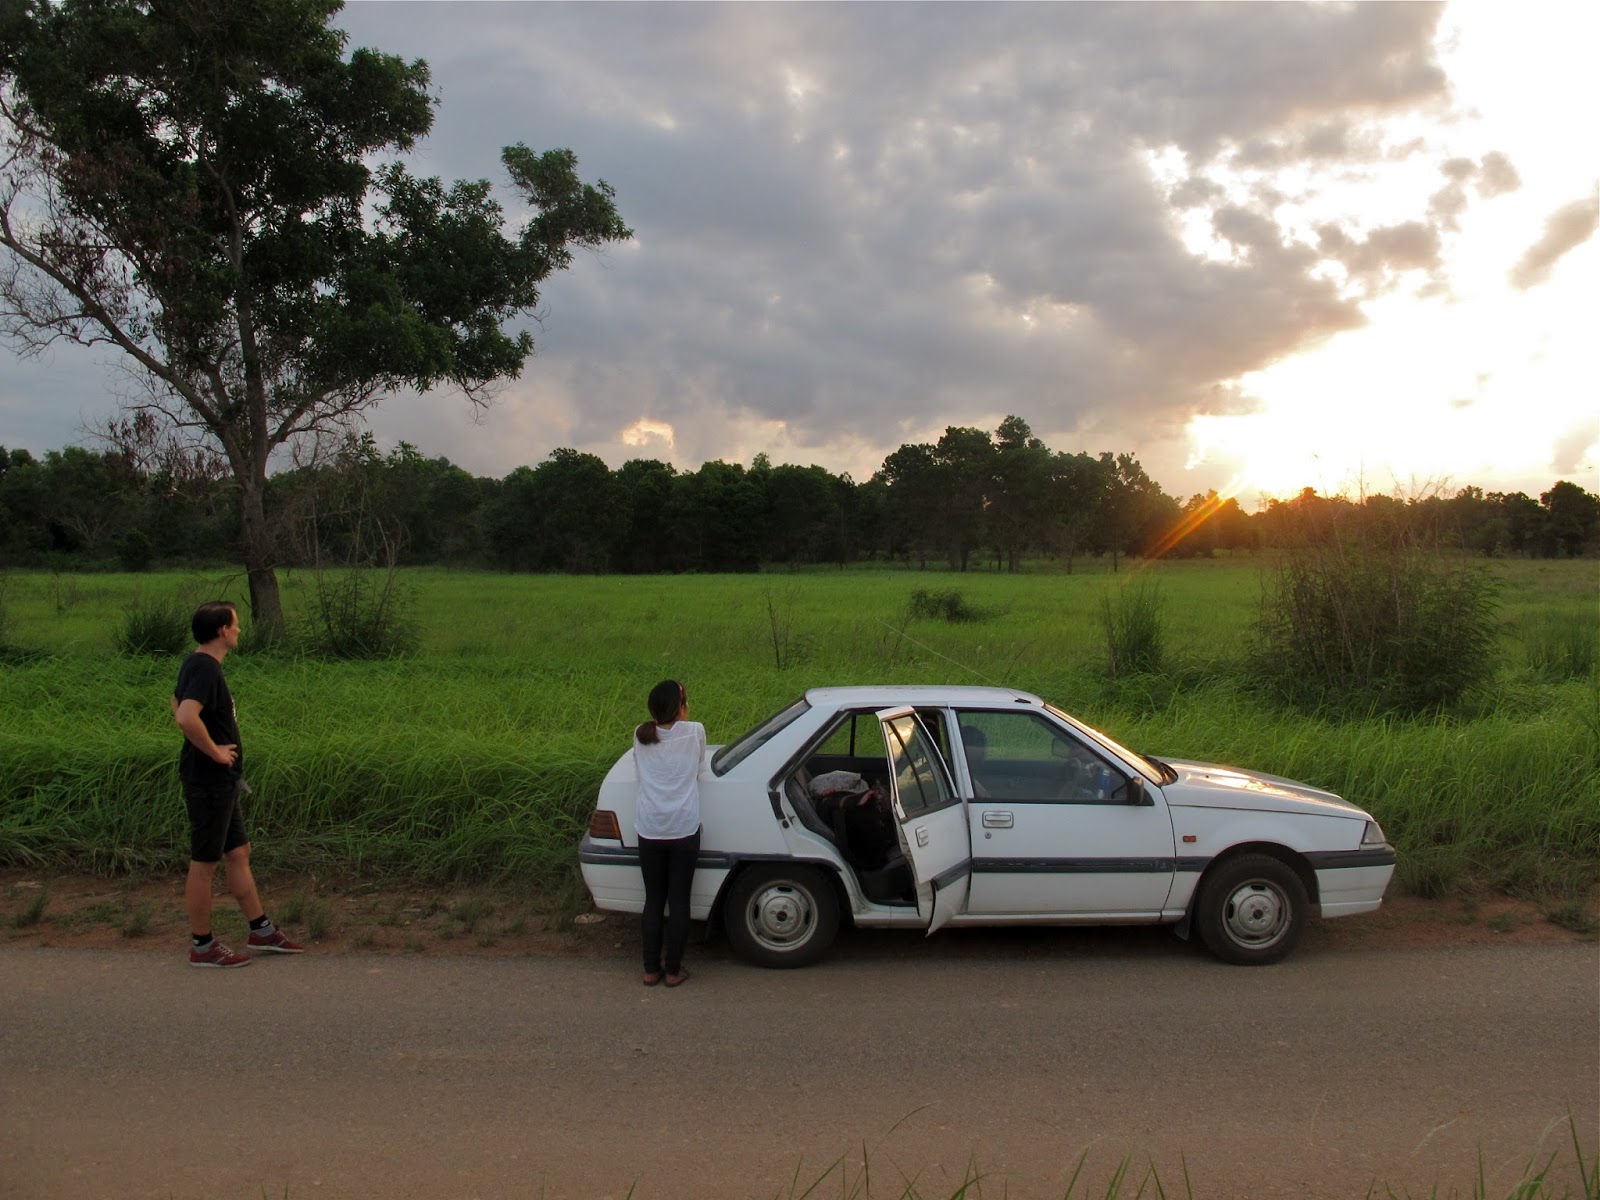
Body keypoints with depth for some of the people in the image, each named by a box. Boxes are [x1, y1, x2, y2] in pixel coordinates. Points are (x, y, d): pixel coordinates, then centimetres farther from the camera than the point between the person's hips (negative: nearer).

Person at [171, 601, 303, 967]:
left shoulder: (199, 664, 11)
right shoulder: (204, 668, -21)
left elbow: (176, 703, 28)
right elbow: (187, 717, -36)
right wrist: (214, 751, -22)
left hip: (221, 782, 10)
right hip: (208, 782, -10)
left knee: (239, 854, 16)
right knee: (204, 863, 1)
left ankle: (262, 931, 25)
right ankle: (202, 947, 13)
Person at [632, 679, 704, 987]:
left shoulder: (641, 736, 4)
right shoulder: (694, 732, -2)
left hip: (649, 830, 2)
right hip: (684, 829, -2)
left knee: (653, 899, 13)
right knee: (679, 900, 8)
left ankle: (651, 970, 18)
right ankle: (673, 970, 15)